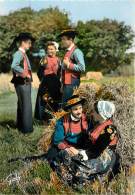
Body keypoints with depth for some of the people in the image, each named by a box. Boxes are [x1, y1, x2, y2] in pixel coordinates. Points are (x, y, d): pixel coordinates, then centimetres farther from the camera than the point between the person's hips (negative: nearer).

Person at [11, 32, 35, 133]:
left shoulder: (24, 53, 15)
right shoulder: (18, 53, -14)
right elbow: (14, 66, -30)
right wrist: (25, 73, -24)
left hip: (25, 83, 10)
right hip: (22, 83, -10)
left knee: (22, 105, 17)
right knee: (26, 105, -7)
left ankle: (21, 125, 28)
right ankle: (26, 128, -2)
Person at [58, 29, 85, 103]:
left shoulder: (76, 51, -11)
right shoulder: (68, 51, 16)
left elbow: (82, 68, -20)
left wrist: (69, 65, -16)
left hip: (72, 84, -9)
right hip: (66, 84, 9)